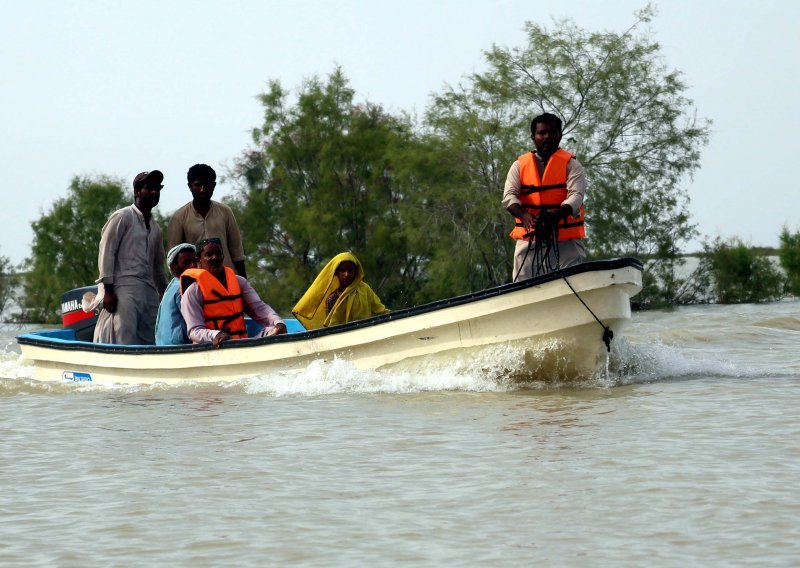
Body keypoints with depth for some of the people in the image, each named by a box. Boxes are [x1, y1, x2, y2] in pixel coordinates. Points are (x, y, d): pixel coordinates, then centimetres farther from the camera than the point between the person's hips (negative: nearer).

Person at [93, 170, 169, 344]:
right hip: (124, 289, -7)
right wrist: (108, 290, -13)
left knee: (150, 341, 1)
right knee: (124, 339, -16)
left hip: (149, 291, 7)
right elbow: (106, 252, -6)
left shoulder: (155, 228, 22)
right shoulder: (122, 217, 0)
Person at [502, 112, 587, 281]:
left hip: (566, 241, -2)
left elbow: (576, 196, -9)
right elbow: (509, 196, 0)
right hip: (529, 241, 2)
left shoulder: (571, 164, 6)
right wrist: (523, 215, -22)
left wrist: (557, 215, -30)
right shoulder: (519, 165, 13)